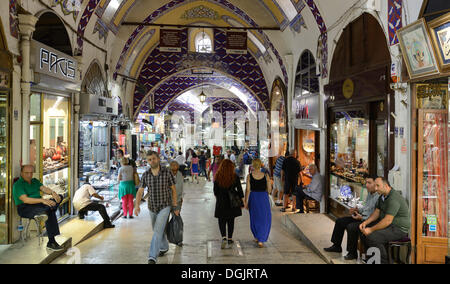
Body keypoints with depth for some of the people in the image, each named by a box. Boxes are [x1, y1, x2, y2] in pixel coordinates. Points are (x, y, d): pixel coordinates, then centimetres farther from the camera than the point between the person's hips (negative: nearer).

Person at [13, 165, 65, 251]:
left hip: (39, 205, 8)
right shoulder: (17, 185, -4)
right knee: (50, 212, -36)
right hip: (25, 208, -8)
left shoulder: (35, 181, 21)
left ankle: (41, 214, -40)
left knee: (59, 197, -18)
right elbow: (25, 200, -20)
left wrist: (53, 193, -22)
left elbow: (44, 188, 3)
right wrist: (42, 200, -34)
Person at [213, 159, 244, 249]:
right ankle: (230, 239, 23)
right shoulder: (235, 177, -9)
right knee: (231, 220, 16)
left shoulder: (217, 177, -8)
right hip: (232, 202, 1)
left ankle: (224, 237, -11)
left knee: (222, 220, 8)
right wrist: (242, 202, 4)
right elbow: (240, 190, -5)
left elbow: (215, 191, 0)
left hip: (221, 202, -1)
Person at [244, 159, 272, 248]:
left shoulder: (249, 176, -8)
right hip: (263, 198, -1)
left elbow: (248, 190, -8)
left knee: (254, 218, 20)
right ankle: (261, 240, 1)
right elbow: (269, 189, -4)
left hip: (253, 198, 1)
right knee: (264, 220, 10)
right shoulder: (266, 176, -7)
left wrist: (246, 202, -1)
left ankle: (257, 237, 33)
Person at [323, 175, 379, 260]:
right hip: (362, 216, 11)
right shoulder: (369, 193, 11)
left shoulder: (379, 197, -20)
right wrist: (358, 210, 6)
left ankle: (353, 253, -10)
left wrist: (362, 218, -23)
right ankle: (336, 246, 21)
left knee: (351, 227, -30)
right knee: (339, 221, 9)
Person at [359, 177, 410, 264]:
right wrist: (365, 222, -3)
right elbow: (377, 212, 13)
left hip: (399, 229, -10)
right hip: (387, 224, 10)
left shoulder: (394, 198, -24)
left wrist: (371, 229, -23)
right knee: (362, 230, 3)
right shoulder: (382, 196, 8)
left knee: (372, 237, -27)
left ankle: (384, 261, -8)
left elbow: (388, 221, -28)